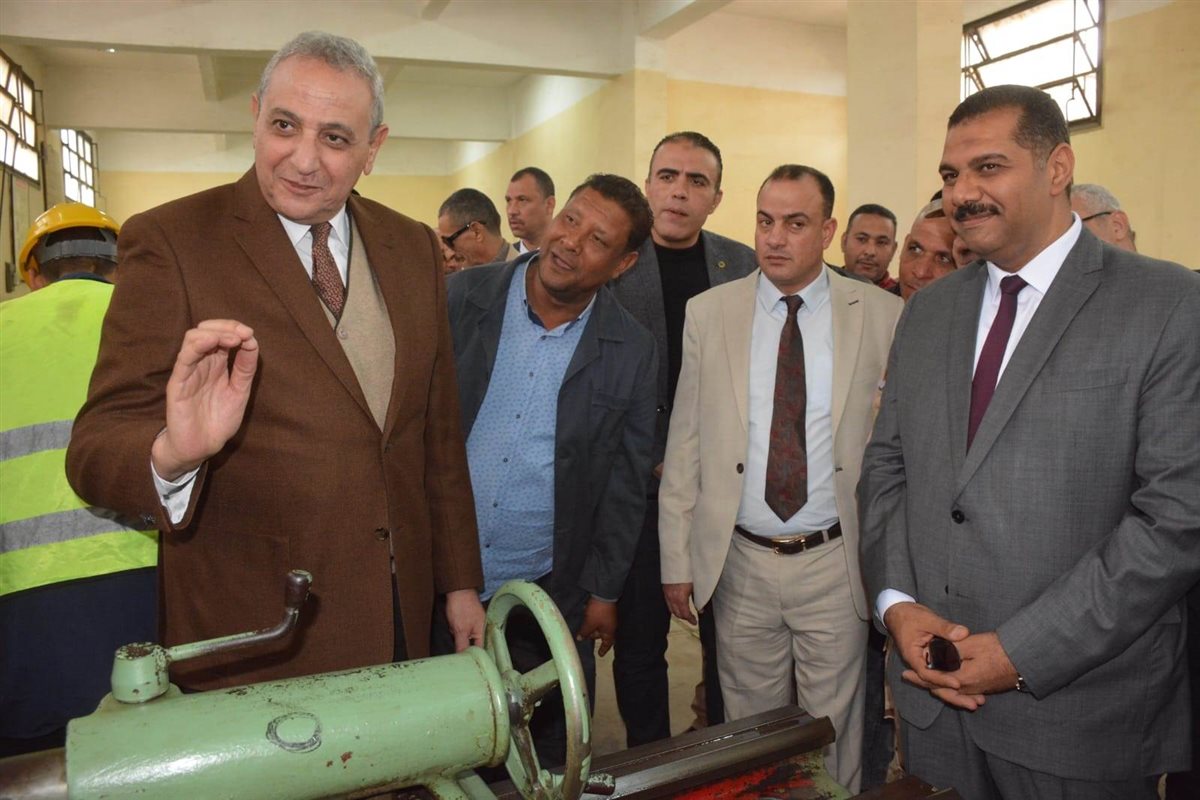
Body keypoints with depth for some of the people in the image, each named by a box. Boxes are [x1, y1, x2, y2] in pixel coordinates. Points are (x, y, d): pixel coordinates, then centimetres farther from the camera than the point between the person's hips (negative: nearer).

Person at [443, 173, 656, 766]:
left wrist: (604, 590, 4)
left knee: (549, 760, 14)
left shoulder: (632, 351, -4)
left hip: (547, 588, 0)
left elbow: (625, 481, 2)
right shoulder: (463, 297, -5)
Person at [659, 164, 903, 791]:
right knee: (749, 731, 16)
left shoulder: (882, 315, -3)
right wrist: (676, 558, 1)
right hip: (739, 561, 1)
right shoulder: (708, 313, 0)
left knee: (834, 733, 15)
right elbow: (684, 442, 1)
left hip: (837, 562, -1)